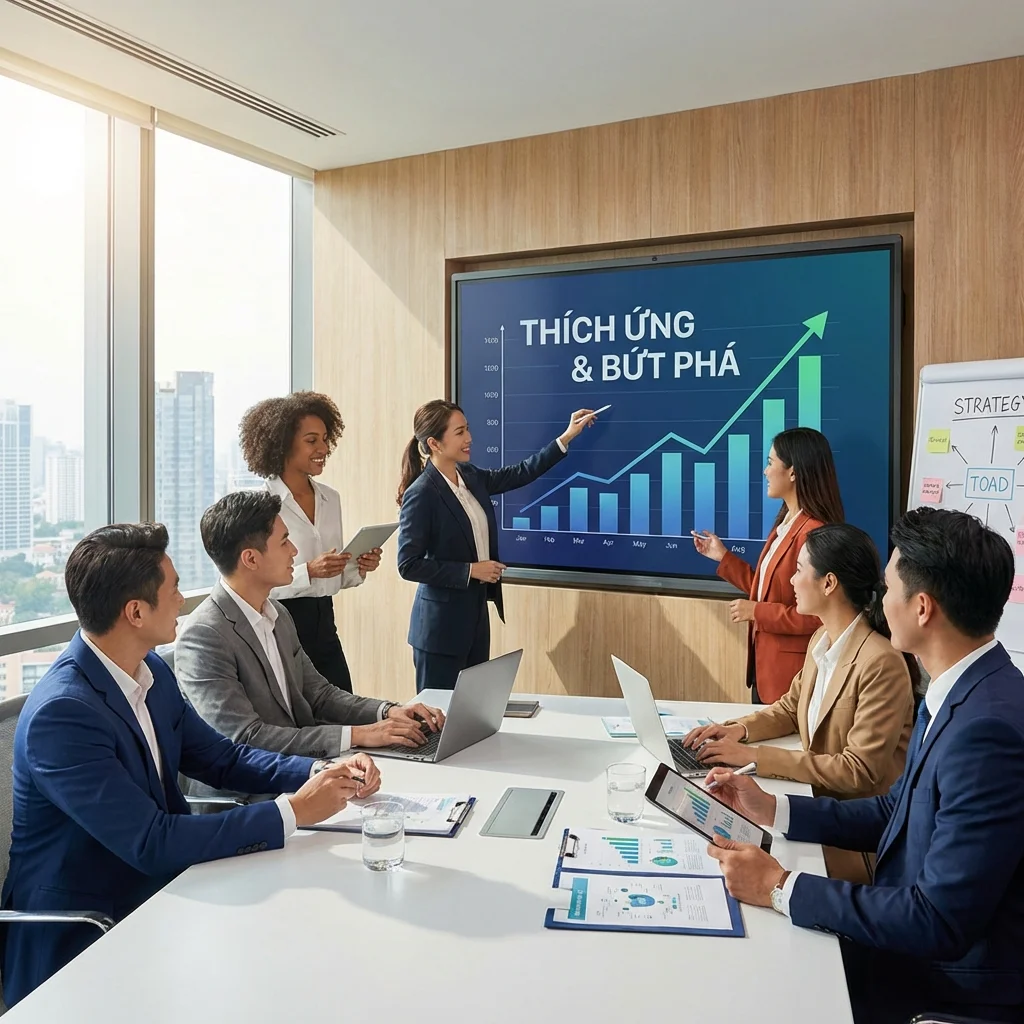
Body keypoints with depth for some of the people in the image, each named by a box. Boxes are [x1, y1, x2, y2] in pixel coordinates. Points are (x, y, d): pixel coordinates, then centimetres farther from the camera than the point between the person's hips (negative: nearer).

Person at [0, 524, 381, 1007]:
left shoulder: (152, 671, -1)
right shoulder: (61, 714, -25)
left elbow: (221, 758, 8)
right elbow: (152, 843, -27)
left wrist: (322, 772, -7)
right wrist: (292, 812, -23)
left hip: (157, 889, 7)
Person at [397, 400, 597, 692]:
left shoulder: (470, 476, 4)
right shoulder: (421, 494, -18)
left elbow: (520, 473, 15)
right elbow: (408, 565, -18)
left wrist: (566, 437, 12)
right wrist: (470, 570, -17)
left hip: (476, 613, 8)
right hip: (441, 623, -8)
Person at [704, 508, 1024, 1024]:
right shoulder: (960, 693, 1)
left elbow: (941, 922, -29)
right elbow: (896, 811, 9)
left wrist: (780, 887, -22)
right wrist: (770, 809, 1)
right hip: (911, 940, 7)